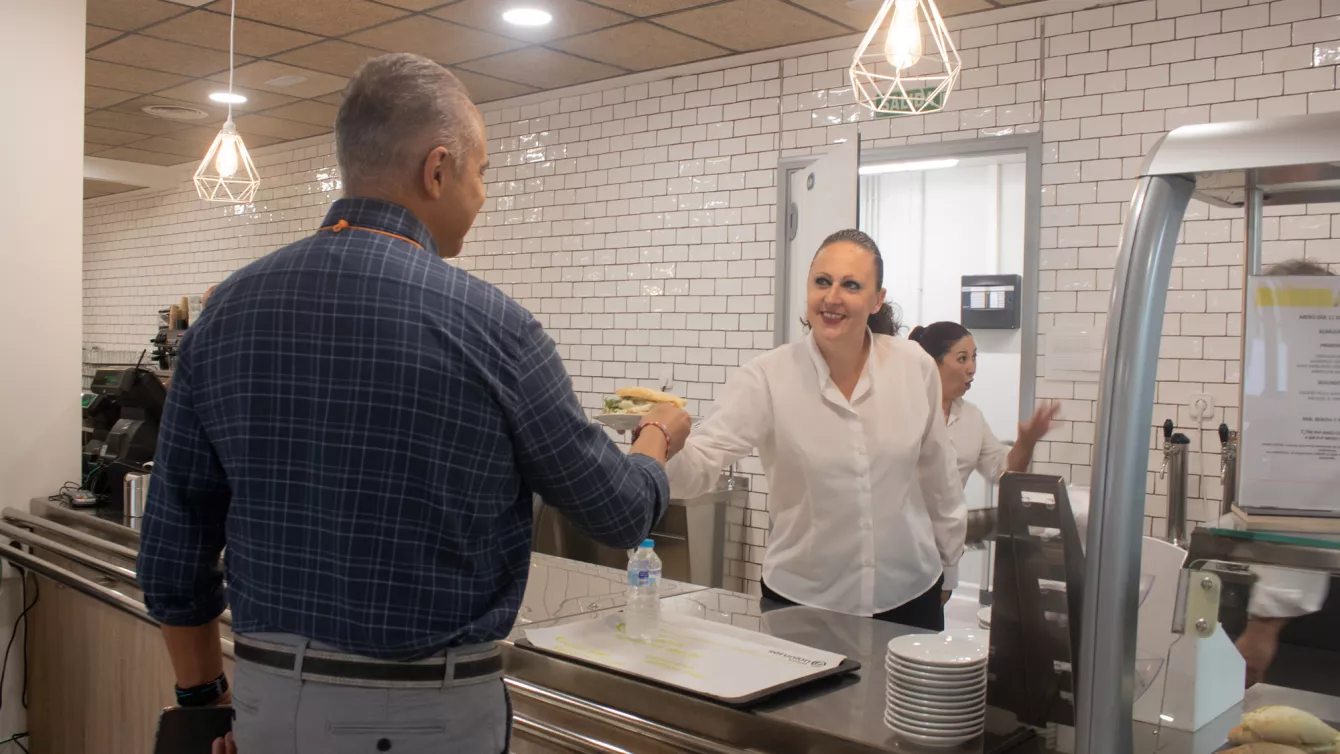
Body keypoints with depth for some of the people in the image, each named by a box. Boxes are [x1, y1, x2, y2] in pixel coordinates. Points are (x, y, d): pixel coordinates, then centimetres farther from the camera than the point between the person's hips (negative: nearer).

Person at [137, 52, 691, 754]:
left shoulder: (227, 309, -2)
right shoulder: (488, 324, -16)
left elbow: (172, 549, 3)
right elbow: (619, 513, -4)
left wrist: (206, 698, 16)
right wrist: (659, 437, 17)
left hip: (267, 696, 5)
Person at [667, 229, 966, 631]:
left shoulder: (915, 367, -5)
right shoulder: (766, 378, -14)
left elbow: (937, 476, 8)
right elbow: (698, 465, -24)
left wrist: (947, 559, 16)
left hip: (909, 596, 3)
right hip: (801, 602, -2)